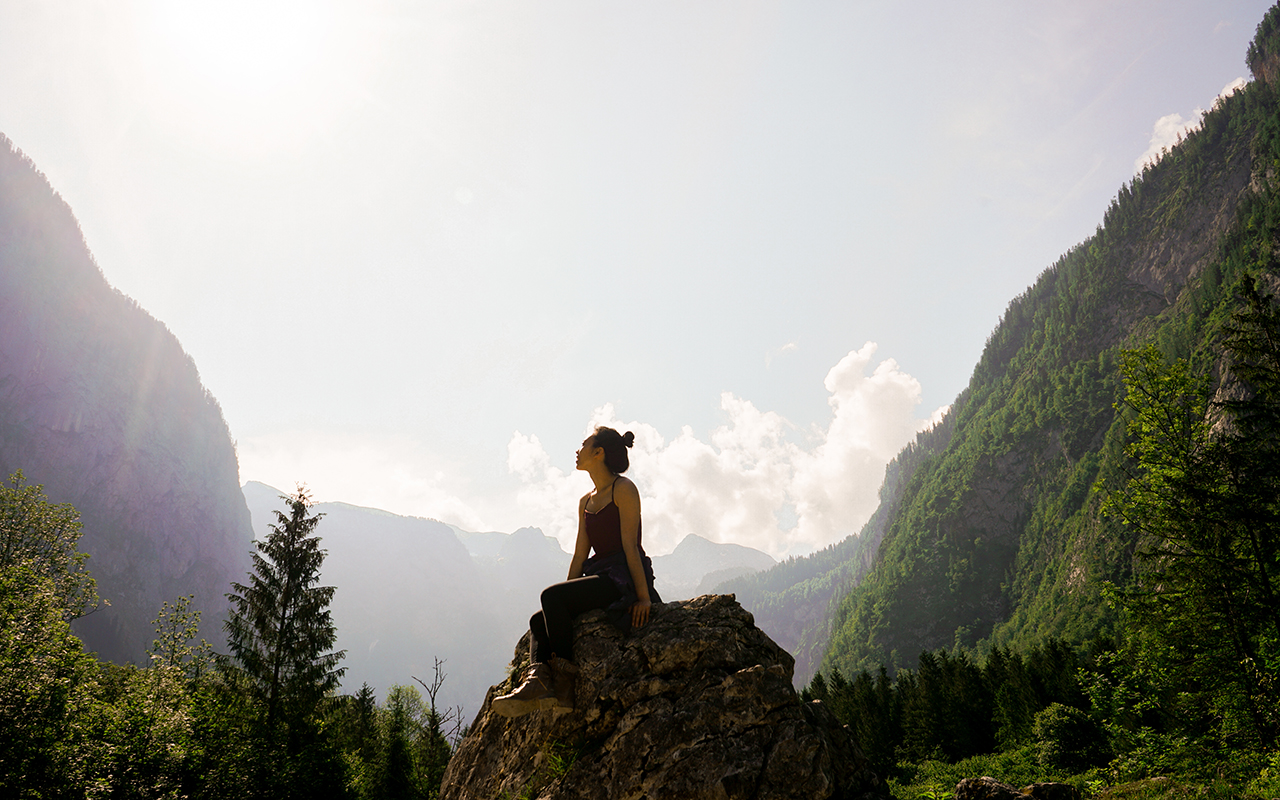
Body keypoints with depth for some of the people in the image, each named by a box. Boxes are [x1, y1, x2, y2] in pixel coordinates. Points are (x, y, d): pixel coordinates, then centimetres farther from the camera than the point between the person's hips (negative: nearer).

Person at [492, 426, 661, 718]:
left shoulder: (623, 489, -4)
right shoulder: (586, 502, 21)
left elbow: (630, 545, -12)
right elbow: (580, 555, 17)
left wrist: (643, 595, -17)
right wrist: (565, 604, 10)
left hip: (623, 578, -8)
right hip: (599, 578, 8)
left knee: (551, 595, -26)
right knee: (539, 620, -8)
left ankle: (564, 683, -25)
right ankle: (538, 681, -30)